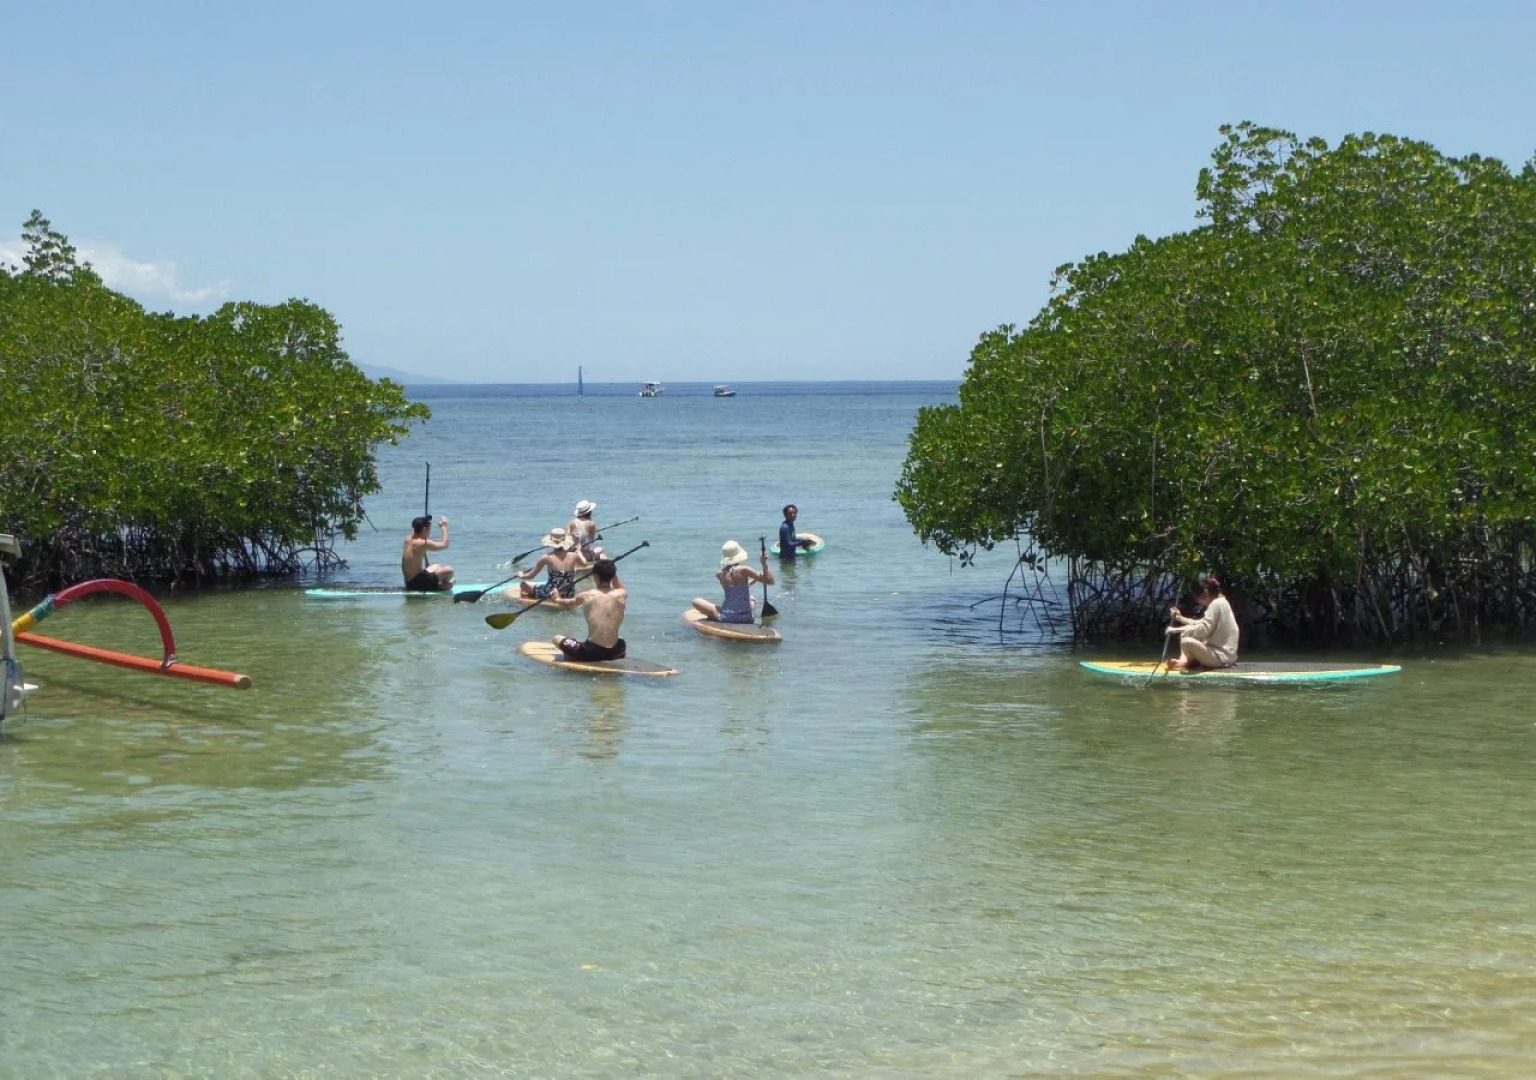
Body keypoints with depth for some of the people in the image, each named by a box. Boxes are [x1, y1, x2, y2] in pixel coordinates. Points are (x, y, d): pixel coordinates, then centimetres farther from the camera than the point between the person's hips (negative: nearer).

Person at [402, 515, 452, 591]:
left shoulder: (408, 539, 5)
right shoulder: (422, 543, -20)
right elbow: (444, 545, -17)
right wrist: (444, 527, -4)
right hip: (417, 583, -10)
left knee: (437, 566, 31)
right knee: (449, 570, -10)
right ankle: (443, 585, 16)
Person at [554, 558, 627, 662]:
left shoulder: (586, 596, -5)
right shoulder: (621, 595, -2)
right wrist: (611, 569, 23)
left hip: (591, 652, -3)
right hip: (613, 652, 3)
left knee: (557, 639, 17)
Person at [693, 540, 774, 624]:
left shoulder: (719, 574, -3)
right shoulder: (743, 570, -14)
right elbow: (770, 581, -12)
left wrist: (753, 580, 21)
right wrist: (764, 563, -8)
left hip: (726, 618, 0)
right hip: (746, 618, 0)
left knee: (697, 601, 16)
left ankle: (717, 616, 5)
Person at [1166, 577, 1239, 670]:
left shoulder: (1217, 604, -15)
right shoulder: (1220, 602, 17)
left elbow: (1202, 630, -23)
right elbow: (1201, 624, 20)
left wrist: (1178, 630, -17)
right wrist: (1180, 617, 15)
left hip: (1222, 656, -11)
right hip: (1221, 650, 11)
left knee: (1187, 642, -30)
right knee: (1186, 635, 22)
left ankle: (1189, 662, 0)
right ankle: (1183, 660, -1)